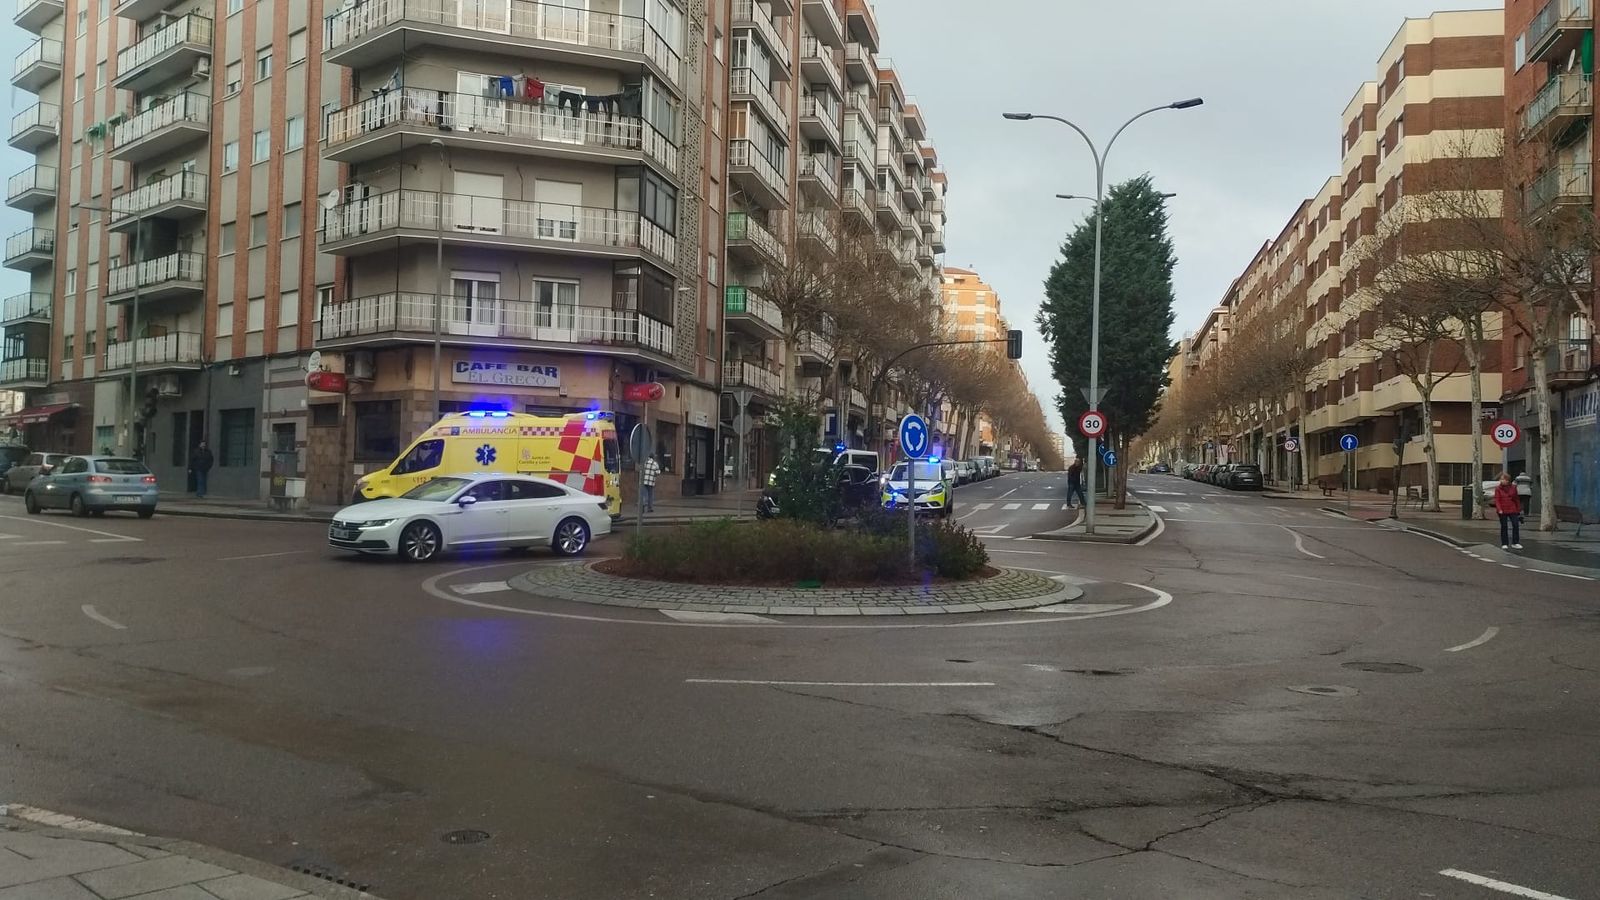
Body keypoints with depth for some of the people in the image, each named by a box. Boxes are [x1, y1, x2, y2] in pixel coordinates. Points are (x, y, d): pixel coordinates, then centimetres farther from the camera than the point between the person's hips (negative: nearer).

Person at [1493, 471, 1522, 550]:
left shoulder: (1513, 487, 5)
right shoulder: (1498, 488, -2)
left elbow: (1517, 499, 10)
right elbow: (1497, 500, -7)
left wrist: (1518, 509, 9)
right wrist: (1499, 509, -18)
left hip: (1512, 510, 2)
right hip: (1503, 511, -2)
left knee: (1516, 525, -4)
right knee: (1504, 527, 4)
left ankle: (1515, 543, 5)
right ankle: (1504, 544, 10)